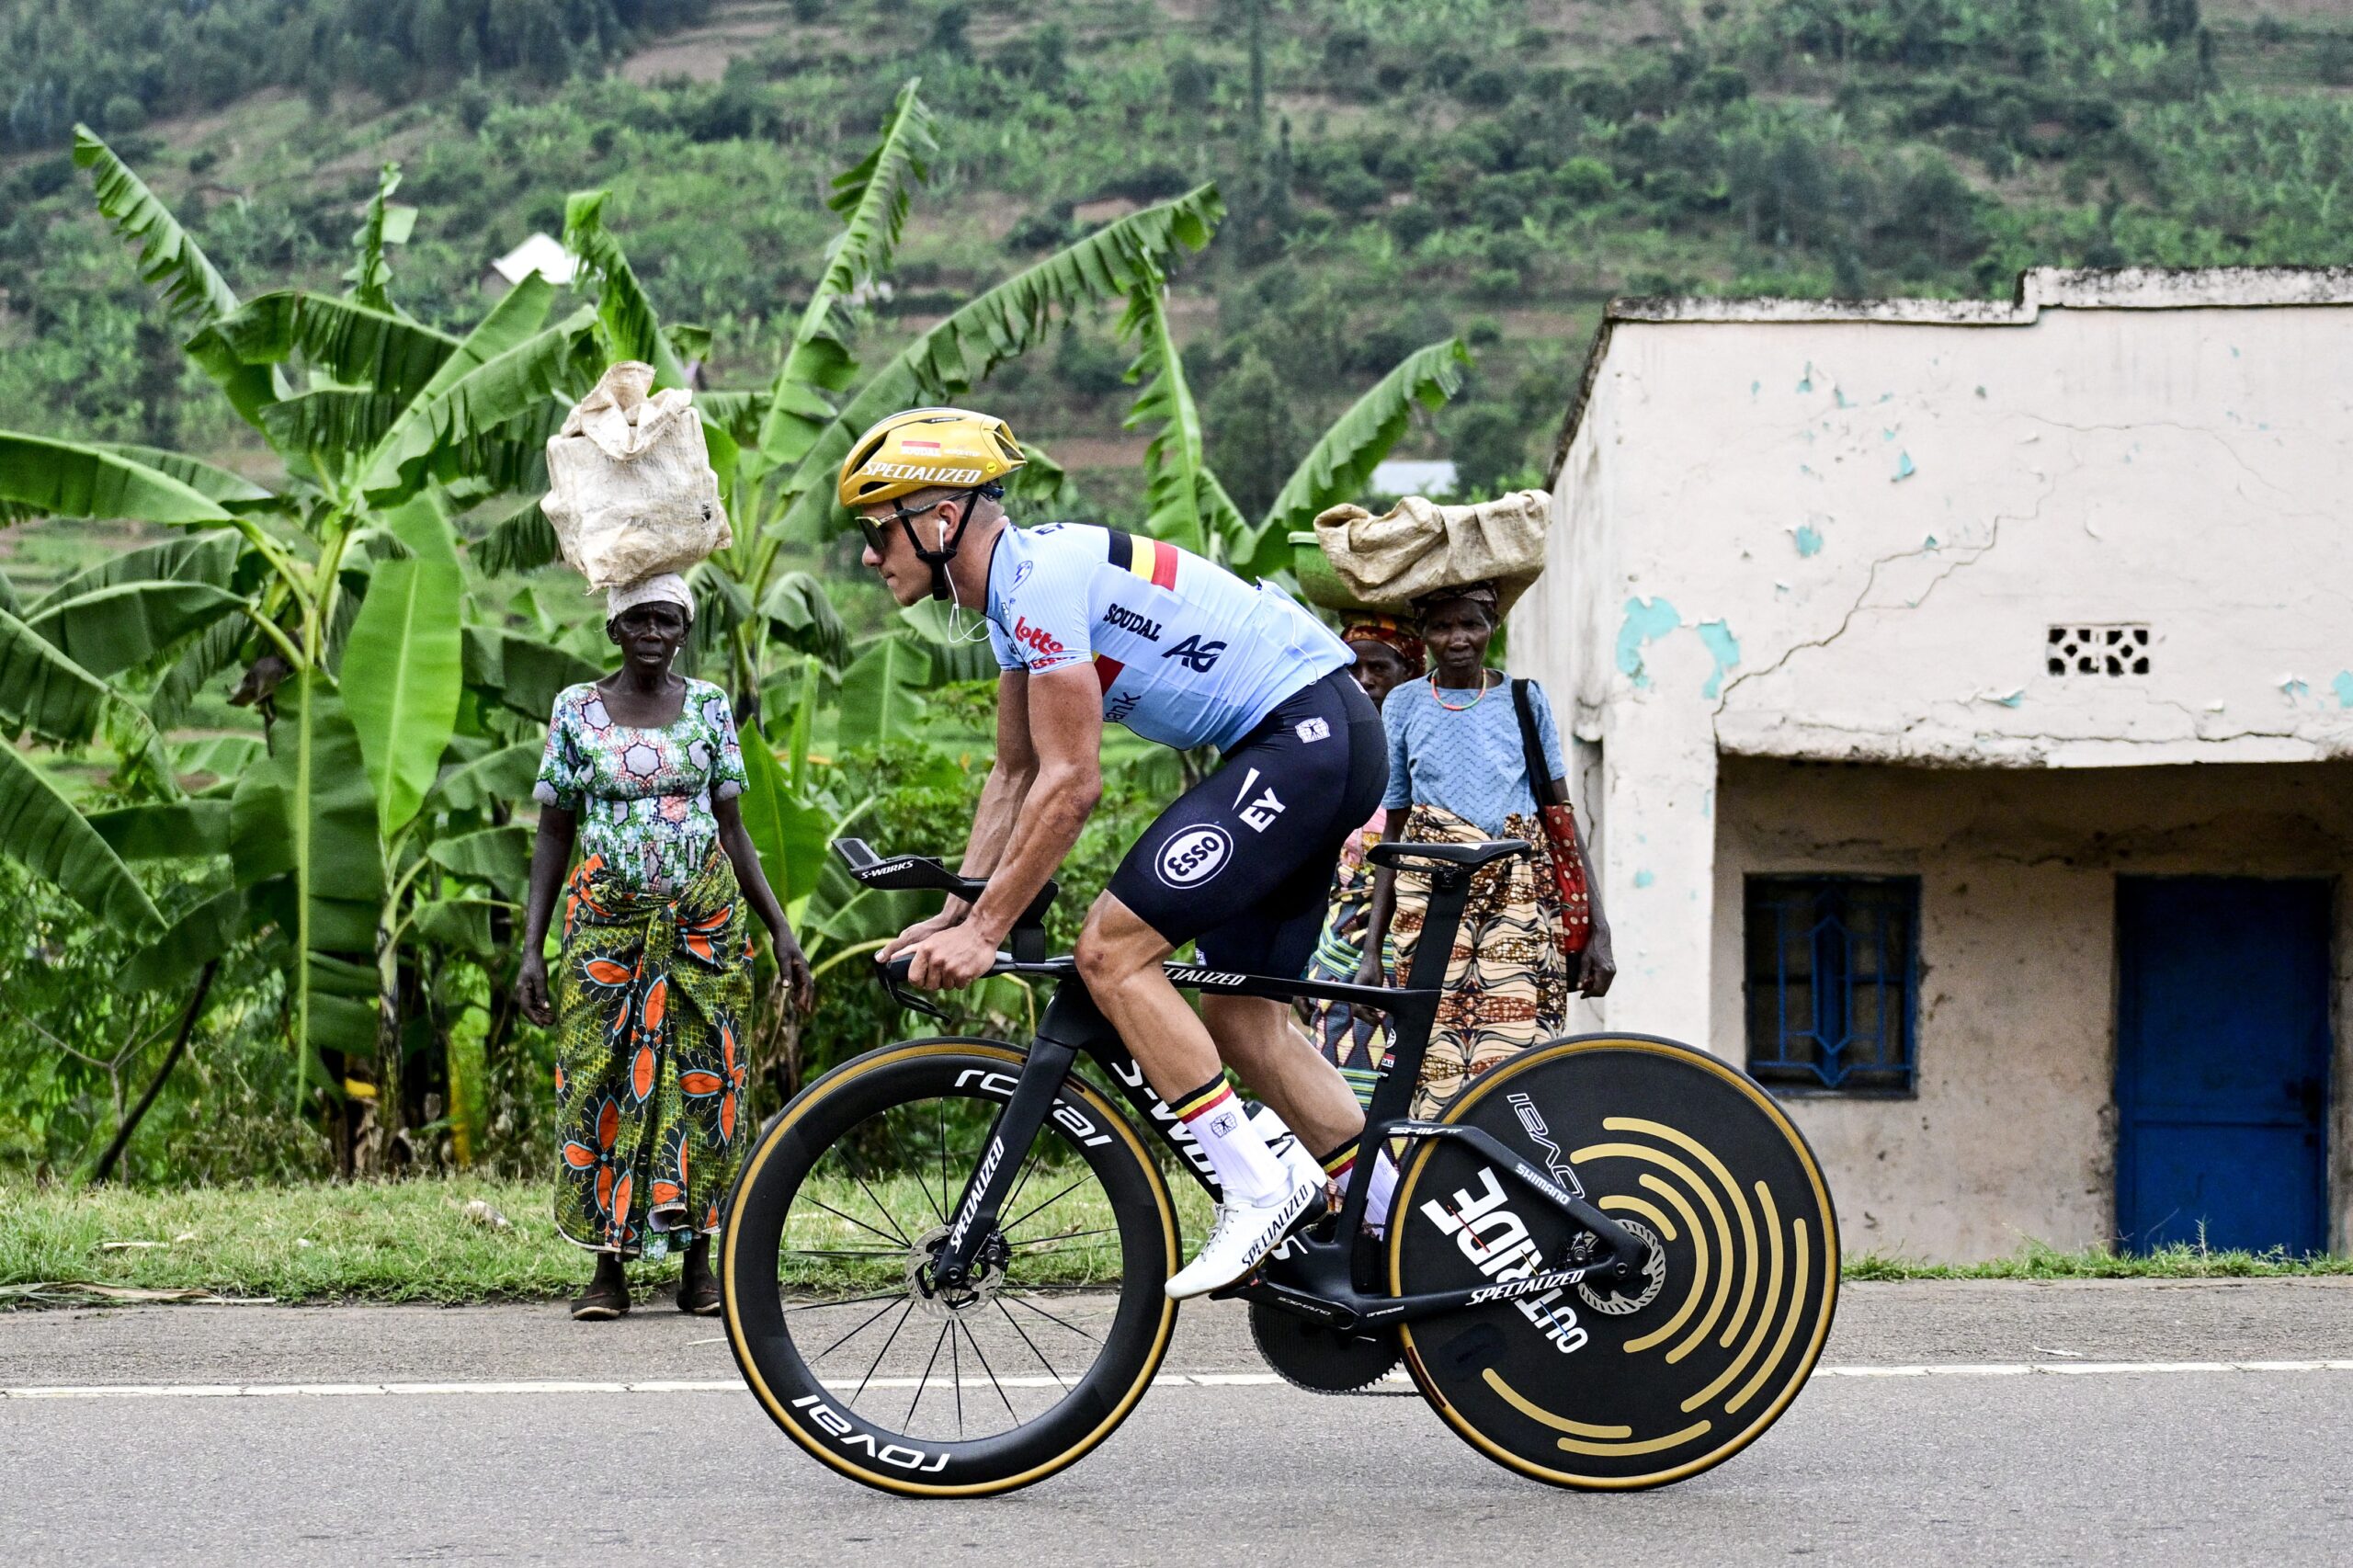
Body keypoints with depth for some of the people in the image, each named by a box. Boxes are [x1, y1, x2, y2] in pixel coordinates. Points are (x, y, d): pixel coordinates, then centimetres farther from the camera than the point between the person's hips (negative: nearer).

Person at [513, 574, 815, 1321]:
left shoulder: (709, 705, 5)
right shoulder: (576, 709, 3)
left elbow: (732, 829, 9)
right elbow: (553, 836, 5)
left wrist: (780, 930, 4)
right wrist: (531, 948, -1)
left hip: (704, 919, 1)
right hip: (606, 922, -1)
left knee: (704, 1082, -1)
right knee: (602, 1084, -4)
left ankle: (698, 1267, 6)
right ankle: (609, 1270, 3)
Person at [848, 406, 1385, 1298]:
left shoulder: (1043, 575, -18)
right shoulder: (1014, 592, 13)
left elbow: (1071, 785, -20)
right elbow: (1016, 774, 20)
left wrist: (986, 929, -16)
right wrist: (954, 914, 13)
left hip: (1307, 737, -11)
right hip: (1322, 746, 11)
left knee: (1111, 951, -14)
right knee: (1237, 1017, 12)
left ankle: (1262, 1188, -10)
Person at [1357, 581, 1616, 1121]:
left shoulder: (1525, 700, 9)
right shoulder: (1405, 705, 12)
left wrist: (1597, 932, 2)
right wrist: (1372, 949, 11)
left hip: (1522, 897, -1)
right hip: (1431, 897, 1)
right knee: (1438, 1078, -12)